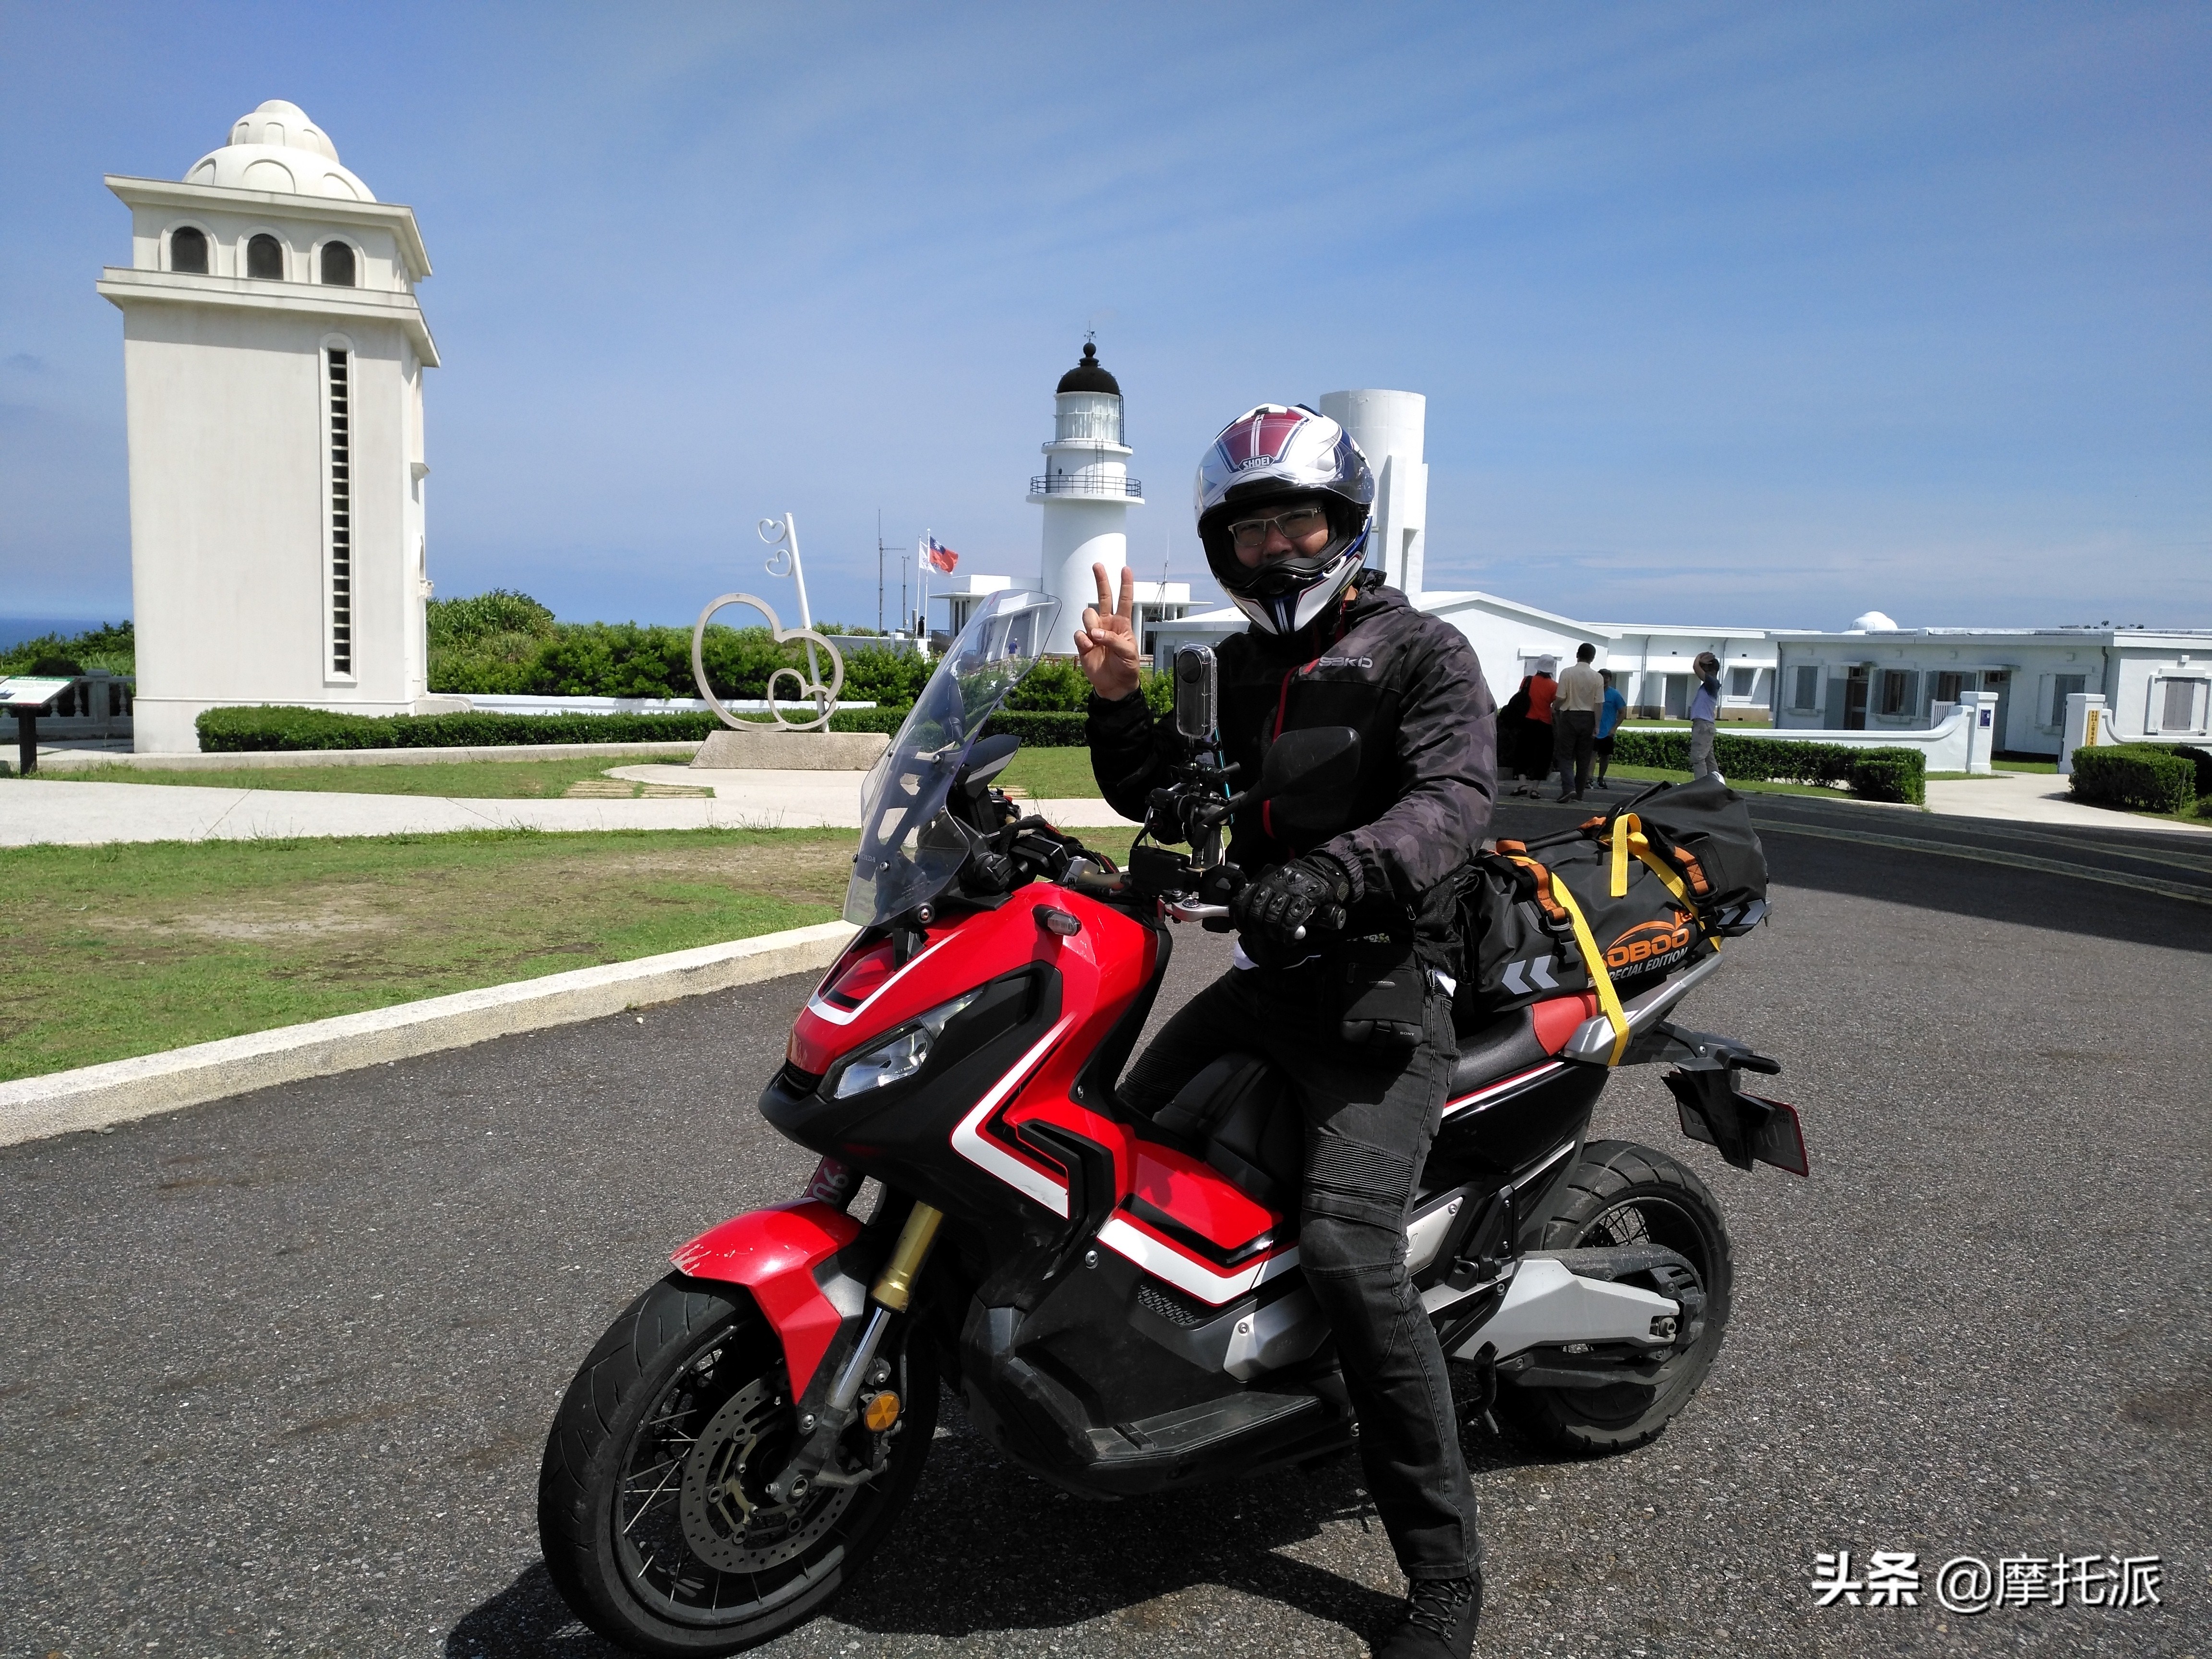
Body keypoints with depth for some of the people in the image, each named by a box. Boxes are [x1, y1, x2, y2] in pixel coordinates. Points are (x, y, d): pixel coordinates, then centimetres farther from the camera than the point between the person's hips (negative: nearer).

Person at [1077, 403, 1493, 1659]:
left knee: (1349, 1247, -22)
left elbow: (1457, 796, -23)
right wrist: (1120, 700, 1)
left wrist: (1337, 871, -41)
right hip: (1270, 974, 8)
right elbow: (1163, 798, 20)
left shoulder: (1423, 654, -5)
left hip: (1384, 988, -8)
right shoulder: (1242, 665, 16)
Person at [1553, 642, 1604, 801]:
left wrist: (1554, 709, 13)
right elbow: (1599, 704, -3)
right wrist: (1597, 727, 1)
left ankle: (1568, 788, -17)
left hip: (1569, 716, -2)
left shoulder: (1567, 673, -8)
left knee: (1566, 755, 1)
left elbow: (1560, 699, -8)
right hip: (1588, 718, 2)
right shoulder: (1597, 678, -3)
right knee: (1583, 758, 10)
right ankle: (1579, 793, 13)